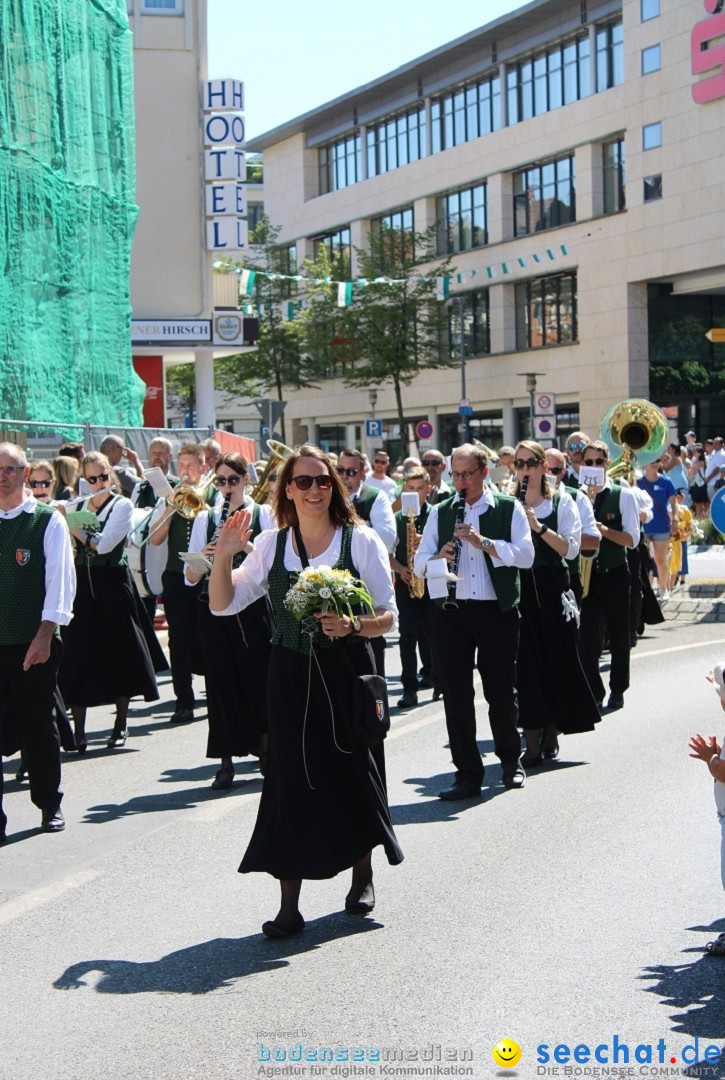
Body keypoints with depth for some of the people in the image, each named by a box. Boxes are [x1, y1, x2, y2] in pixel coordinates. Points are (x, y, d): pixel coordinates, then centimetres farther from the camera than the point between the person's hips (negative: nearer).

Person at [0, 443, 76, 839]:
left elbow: (60, 580, -6)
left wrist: (44, 633, -14)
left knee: (39, 725, 8)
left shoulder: (48, 521, -2)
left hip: (33, 642, -2)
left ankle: (49, 805, 25)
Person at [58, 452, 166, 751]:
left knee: (118, 652, 5)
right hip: (83, 584, 4)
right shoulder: (77, 506, 11)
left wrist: (72, 525, -14)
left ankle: (121, 724, 19)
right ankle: (78, 730, -1)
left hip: (113, 585, -4)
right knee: (78, 654, -3)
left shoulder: (122, 505, -4)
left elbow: (104, 543, -17)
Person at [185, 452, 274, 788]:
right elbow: (190, 577, 5)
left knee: (258, 678, 1)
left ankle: (266, 751, 18)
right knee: (221, 681, 2)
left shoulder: (263, 514, 3)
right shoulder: (205, 519, 9)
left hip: (253, 606, -2)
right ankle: (226, 762, 8)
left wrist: (245, 545, -19)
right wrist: (204, 557, -15)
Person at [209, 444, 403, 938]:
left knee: (353, 772, 5)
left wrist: (353, 625, -21)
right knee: (291, 778, -2)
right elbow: (223, 604, 6)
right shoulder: (271, 545, 6)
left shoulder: (362, 541, -1)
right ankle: (290, 905, 3)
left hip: (347, 670, -1)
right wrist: (223, 555, -8)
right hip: (290, 675, 2)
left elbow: (388, 616, -2)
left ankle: (363, 876, 31)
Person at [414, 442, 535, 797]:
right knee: (456, 694, 0)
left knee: (501, 690, 5)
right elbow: (419, 563, 8)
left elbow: (525, 555, -8)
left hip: (497, 611, -2)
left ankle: (511, 761, 28)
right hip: (451, 612, 2)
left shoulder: (509, 509, 4)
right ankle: (468, 774, 7)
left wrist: (484, 542, -19)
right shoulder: (440, 512, 12)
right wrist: (438, 557, -15)